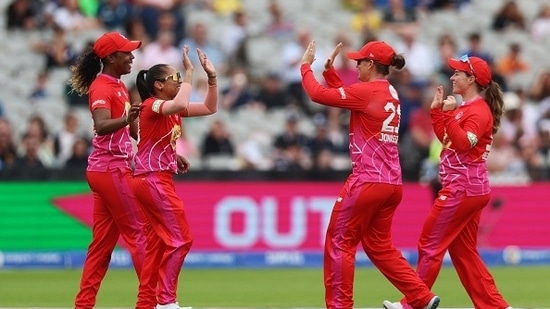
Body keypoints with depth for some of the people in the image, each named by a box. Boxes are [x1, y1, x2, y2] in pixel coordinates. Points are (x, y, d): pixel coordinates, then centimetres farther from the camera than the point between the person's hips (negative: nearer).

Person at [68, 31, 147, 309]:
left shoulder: (120, 86, 15)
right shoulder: (102, 88, -14)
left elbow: (134, 130, 23)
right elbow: (101, 126, -33)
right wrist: (126, 119, -51)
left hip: (115, 169, 9)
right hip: (110, 169, -9)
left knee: (104, 240, 8)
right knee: (137, 232, -6)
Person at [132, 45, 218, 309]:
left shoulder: (171, 109, 13)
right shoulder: (151, 105, -13)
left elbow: (209, 108, 18)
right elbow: (181, 105, -34)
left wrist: (211, 76, 7)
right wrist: (189, 73, -24)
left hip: (159, 180, 10)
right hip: (152, 180, -10)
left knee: (158, 242, 10)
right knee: (180, 238, -10)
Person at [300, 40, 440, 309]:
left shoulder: (366, 91, -12)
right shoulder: (390, 94, 13)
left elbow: (318, 94, -11)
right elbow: (345, 94, 24)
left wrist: (306, 65, 3)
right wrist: (328, 69, 20)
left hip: (367, 182, -9)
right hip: (392, 185, 9)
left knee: (339, 243, 1)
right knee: (379, 246, 17)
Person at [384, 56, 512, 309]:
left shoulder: (479, 110, -14)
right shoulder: (465, 108, 16)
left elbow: (463, 143, -26)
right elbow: (446, 138, 22)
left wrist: (450, 115, -29)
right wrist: (437, 110, 16)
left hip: (462, 189, -11)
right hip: (471, 190, 11)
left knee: (430, 243, -5)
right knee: (463, 252, 12)